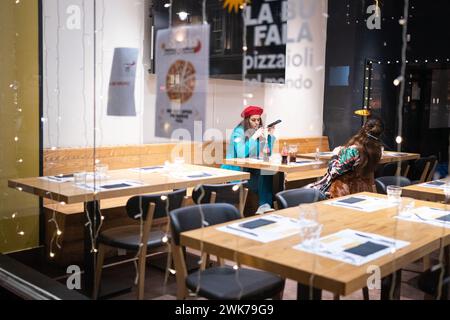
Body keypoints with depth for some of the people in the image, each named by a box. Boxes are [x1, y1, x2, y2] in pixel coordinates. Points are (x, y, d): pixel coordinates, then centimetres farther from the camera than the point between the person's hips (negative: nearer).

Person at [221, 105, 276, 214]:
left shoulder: (259, 131, 9)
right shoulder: (239, 132, -10)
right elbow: (241, 154, -24)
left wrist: (270, 135, -4)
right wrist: (254, 137, -23)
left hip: (251, 168, 6)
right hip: (237, 170, -6)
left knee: (267, 172, -23)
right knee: (263, 175, -29)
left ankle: (265, 205, -26)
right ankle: (264, 204, -20)